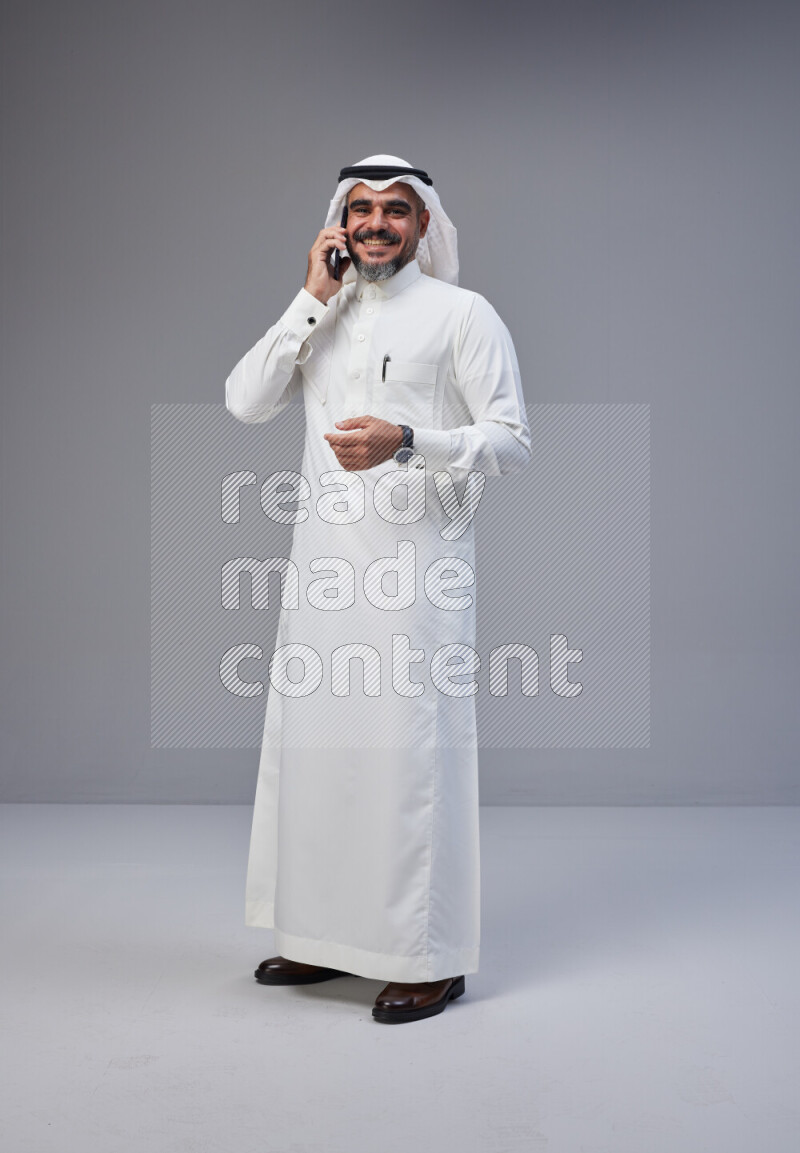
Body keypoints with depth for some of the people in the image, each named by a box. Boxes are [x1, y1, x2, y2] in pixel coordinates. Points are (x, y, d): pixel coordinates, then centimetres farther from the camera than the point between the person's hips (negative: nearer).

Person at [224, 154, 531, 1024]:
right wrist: (312, 301, 0)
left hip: (416, 562, -6)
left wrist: (406, 442, -21)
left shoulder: (462, 314, 1)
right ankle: (326, 936, 23)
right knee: (311, 742, 9)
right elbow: (244, 402, 5)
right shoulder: (321, 319, 17)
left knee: (412, 748, -6)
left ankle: (433, 958, 5)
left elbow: (512, 441, -6)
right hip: (323, 561, 6)